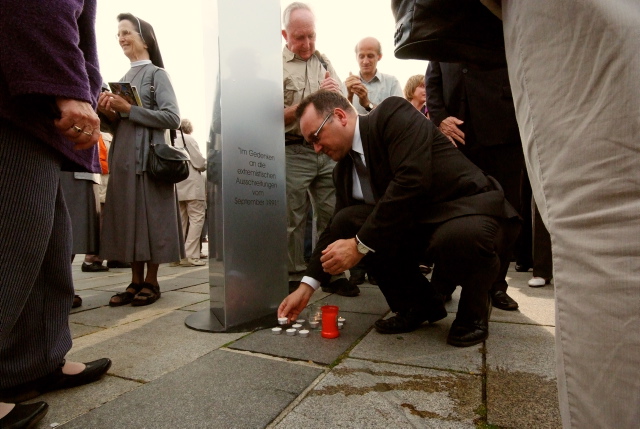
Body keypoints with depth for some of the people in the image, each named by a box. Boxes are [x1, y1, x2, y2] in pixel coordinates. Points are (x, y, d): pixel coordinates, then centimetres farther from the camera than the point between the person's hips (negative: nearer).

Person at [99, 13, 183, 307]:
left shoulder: (156, 74, 1)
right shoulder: (124, 78, 20)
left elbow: (172, 118, -12)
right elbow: (118, 127, 21)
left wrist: (128, 109, -13)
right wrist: (109, 114, 0)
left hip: (147, 156, -7)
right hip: (122, 157, 7)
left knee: (150, 216, -4)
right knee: (128, 217, 6)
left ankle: (151, 282, 6)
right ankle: (135, 281, 14)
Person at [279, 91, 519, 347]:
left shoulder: (393, 115, -14)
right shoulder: (344, 169, 6)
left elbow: (411, 181, -28)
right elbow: (338, 229, 9)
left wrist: (360, 245, -25)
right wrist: (307, 285, 3)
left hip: (469, 209, -6)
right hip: (416, 222, 6)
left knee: (458, 237, -39)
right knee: (347, 221, -11)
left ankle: (474, 308, -1)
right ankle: (419, 304, 6)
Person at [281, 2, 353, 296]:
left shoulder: (324, 62, 16)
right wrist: (313, 100, -11)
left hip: (328, 150, 5)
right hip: (294, 152, -4)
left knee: (331, 216, 5)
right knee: (293, 220, 3)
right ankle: (294, 278, 16)